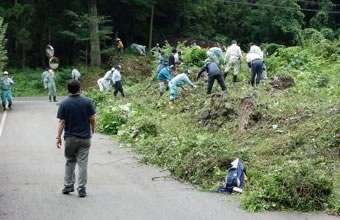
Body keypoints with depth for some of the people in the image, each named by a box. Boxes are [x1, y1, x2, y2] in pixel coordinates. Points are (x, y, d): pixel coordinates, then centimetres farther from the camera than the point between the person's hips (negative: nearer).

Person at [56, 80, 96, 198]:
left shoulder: (64, 104, -7)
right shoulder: (87, 102, -6)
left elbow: (61, 122, -8)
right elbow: (92, 119, -3)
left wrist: (58, 137, -3)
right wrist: (93, 130, 15)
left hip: (70, 138, 0)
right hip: (85, 137, 0)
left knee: (70, 162, 16)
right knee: (82, 163, 2)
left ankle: (68, 186, 19)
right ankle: (81, 189, 2)